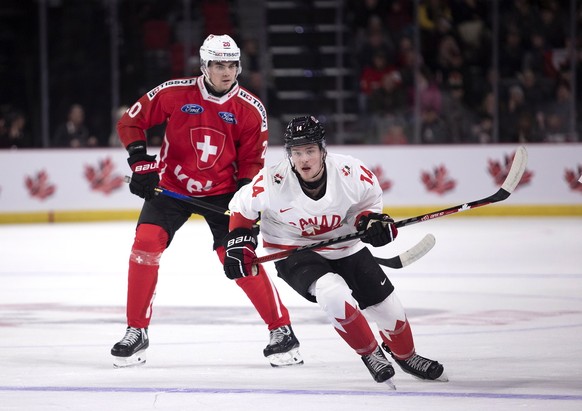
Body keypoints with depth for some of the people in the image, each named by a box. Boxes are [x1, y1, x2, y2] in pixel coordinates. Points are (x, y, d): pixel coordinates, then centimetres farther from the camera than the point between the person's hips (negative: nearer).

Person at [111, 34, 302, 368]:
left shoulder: (251, 110, -10)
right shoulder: (174, 93, -13)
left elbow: (252, 160, 0)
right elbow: (131, 122, -2)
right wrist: (141, 162, -13)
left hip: (221, 191, -1)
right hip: (170, 186, 1)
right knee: (146, 243, -16)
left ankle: (282, 329, -1)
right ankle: (136, 332, -3)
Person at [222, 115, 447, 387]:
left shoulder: (351, 173, -20)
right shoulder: (273, 182, -25)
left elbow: (368, 200, 2)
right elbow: (242, 207, -5)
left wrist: (371, 220, -16)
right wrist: (238, 241, -11)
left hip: (345, 248, 3)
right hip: (293, 253, -3)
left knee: (387, 307, 5)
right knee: (334, 294, -32)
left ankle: (405, 355, 38)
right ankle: (370, 354, -8)